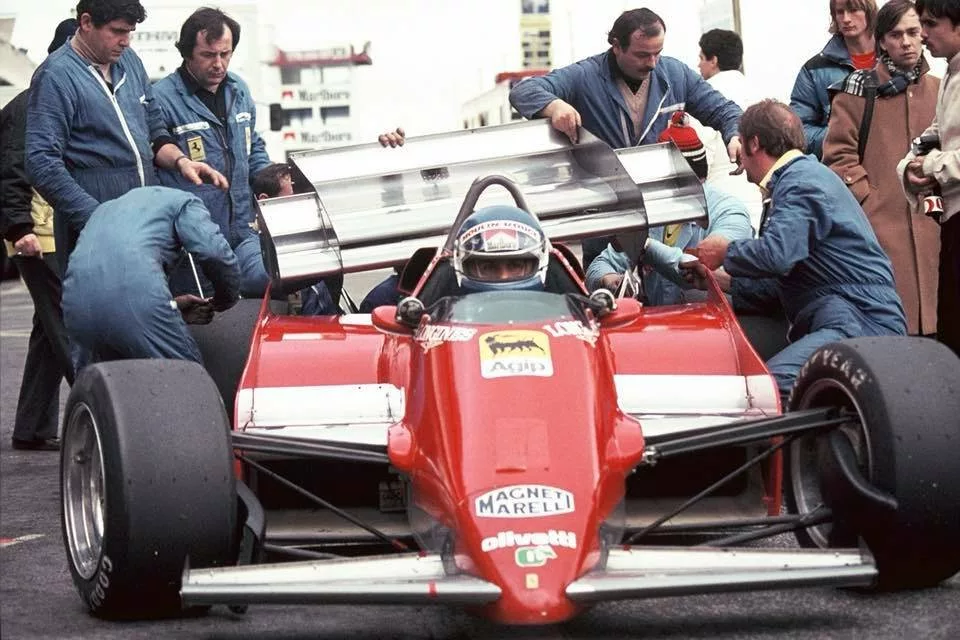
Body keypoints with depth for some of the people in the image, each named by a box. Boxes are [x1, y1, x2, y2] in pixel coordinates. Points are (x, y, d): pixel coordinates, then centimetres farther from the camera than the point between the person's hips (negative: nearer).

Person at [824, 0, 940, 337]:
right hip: (879, 226, -4)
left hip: (931, 229, 4)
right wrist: (869, 200, -10)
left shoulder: (940, 91, 16)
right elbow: (838, 154, -1)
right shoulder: (859, 88, 5)